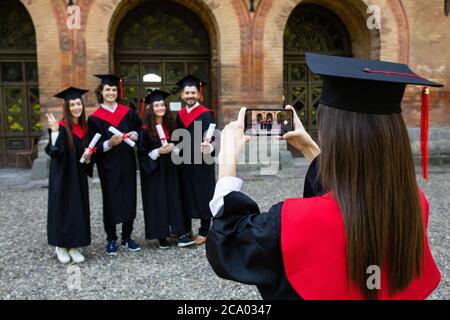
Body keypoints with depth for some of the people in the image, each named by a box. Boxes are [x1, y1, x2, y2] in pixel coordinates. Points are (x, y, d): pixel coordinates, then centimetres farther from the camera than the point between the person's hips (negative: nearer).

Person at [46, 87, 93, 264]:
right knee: (63, 208, 2)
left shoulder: (84, 127, 7)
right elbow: (54, 152, -21)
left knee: (78, 208, 7)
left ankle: (74, 246, 17)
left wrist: (88, 158, -4)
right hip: (63, 176, -6)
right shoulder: (62, 128, -11)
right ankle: (61, 246, 18)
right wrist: (54, 131, -33)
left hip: (79, 177, 6)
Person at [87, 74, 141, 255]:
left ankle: (127, 238, 22)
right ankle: (111, 240, 16)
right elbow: (94, 147, -5)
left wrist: (135, 134, -10)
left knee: (129, 198, 8)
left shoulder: (128, 112, 7)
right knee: (111, 201, 2)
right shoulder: (95, 118, -2)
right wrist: (109, 143, -23)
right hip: (108, 165, -3)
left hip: (127, 163, 3)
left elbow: (140, 129, 11)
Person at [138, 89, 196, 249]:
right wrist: (158, 151, -19)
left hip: (169, 168, 5)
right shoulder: (146, 128, -7)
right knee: (157, 201, 0)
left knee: (174, 199, 2)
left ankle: (181, 233, 3)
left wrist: (172, 146, -4)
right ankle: (161, 236, 9)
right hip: (153, 169, -4)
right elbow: (142, 152, -7)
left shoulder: (169, 124, 8)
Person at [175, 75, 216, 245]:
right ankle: (186, 229, 27)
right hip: (185, 162, 6)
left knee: (203, 196, 3)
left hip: (202, 162, -6)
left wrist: (209, 147, -35)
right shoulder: (180, 115, 10)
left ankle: (204, 231, 15)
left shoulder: (206, 115, -8)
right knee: (186, 195, 14)